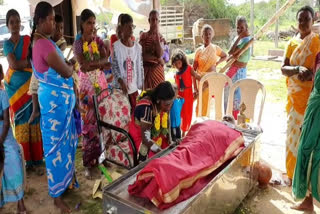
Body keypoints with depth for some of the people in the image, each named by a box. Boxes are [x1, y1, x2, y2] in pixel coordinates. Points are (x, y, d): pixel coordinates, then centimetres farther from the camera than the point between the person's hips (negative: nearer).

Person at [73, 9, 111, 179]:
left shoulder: (99, 41, 7)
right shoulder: (77, 44, -1)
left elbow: (105, 60, -8)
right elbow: (83, 66, -13)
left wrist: (90, 64, -20)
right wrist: (101, 65, -14)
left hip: (100, 83, 3)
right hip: (86, 85, -2)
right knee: (88, 121, 0)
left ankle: (101, 155, 18)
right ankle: (89, 162, 8)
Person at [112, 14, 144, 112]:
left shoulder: (138, 47, 4)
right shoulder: (116, 46, -6)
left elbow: (140, 67, 6)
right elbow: (114, 67, -8)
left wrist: (141, 87, 4)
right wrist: (121, 82, -22)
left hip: (134, 88, 3)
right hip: (120, 87, -3)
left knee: (134, 112, 10)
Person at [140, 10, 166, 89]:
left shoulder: (160, 37, 7)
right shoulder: (144, 36, 0)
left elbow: (160, 54, -11)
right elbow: (143, 55, -8)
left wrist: (157, 35, -12)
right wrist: (158, 59, -9)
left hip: (158, 69, 2)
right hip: (147, 69, -2)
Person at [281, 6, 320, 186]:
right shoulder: (292, 43, 8)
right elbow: (284, 68, -1)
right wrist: (298, 69, -21)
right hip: (294, 95, 4)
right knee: (293, 133, 11)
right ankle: (292, 173, 25)